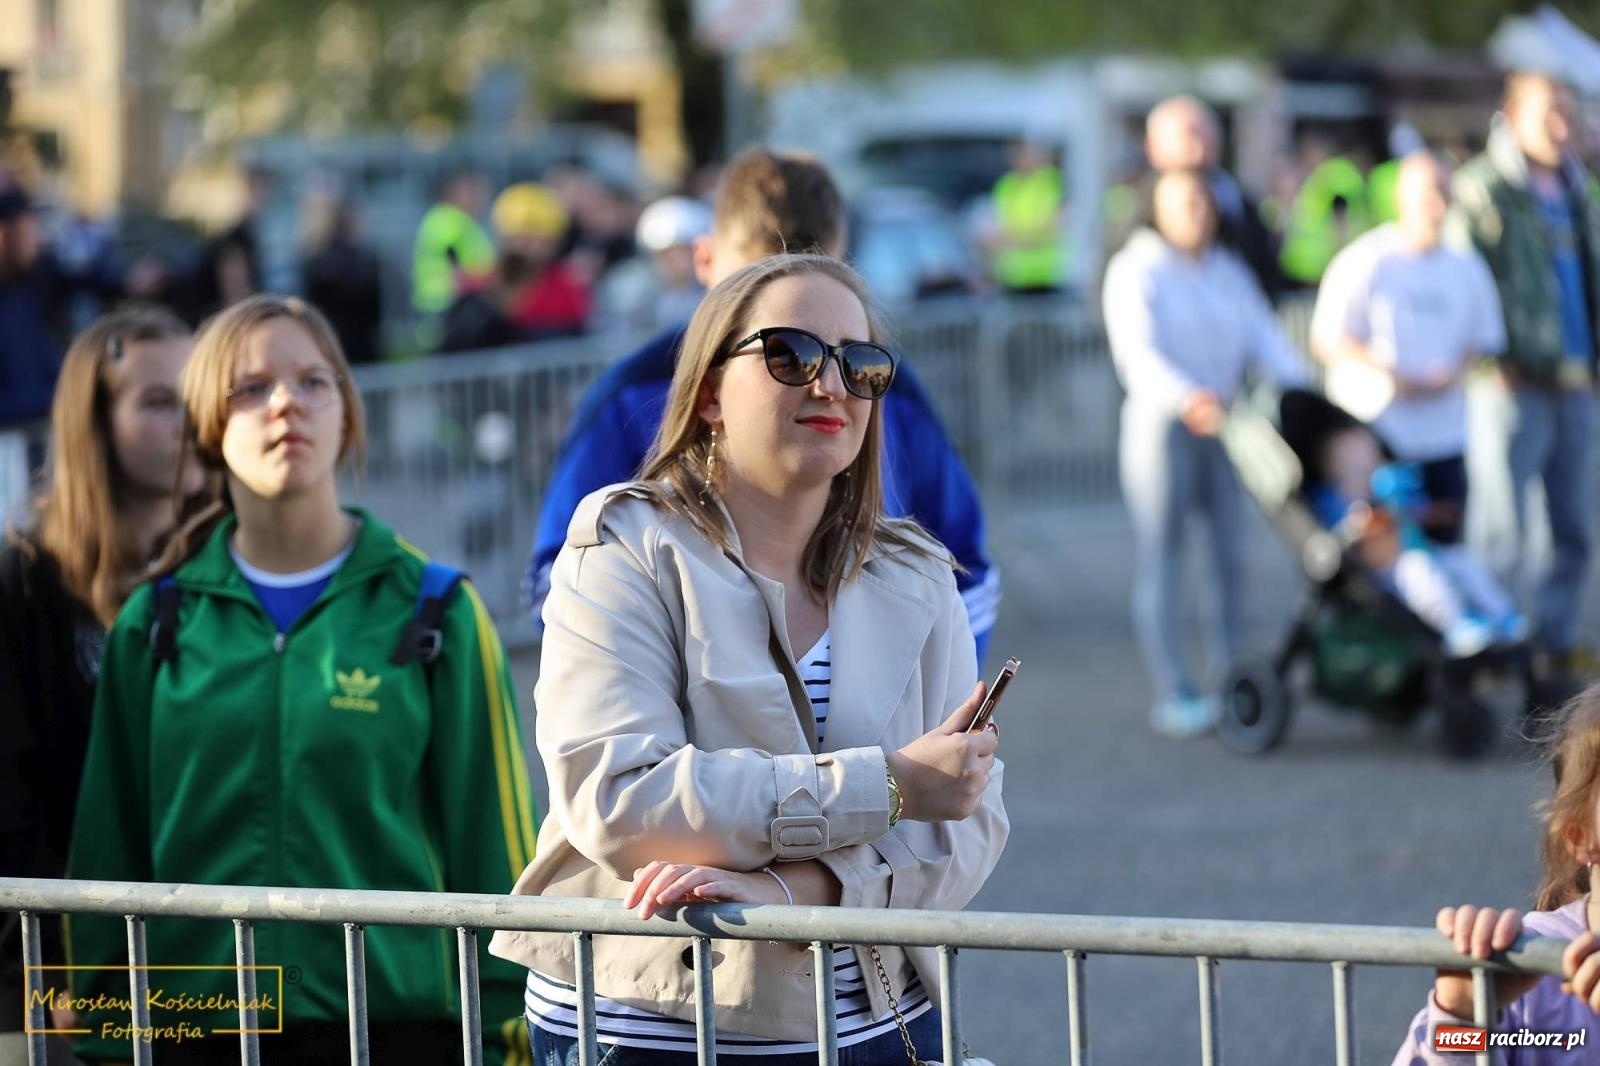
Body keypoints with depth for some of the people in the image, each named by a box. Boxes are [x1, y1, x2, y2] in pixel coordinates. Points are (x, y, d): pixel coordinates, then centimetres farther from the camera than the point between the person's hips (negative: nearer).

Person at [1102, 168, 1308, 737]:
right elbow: (1137, 349, -19)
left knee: (1234, 552, 3)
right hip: (1161, 425, -5)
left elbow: (1265, 340, 4)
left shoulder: (1229, 274, 14)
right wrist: (1185, 398, -36)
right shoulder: (1135, 272, -4)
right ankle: (1175, 694, -3)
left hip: (1224, 424, 5)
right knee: (1160, 556, -4)